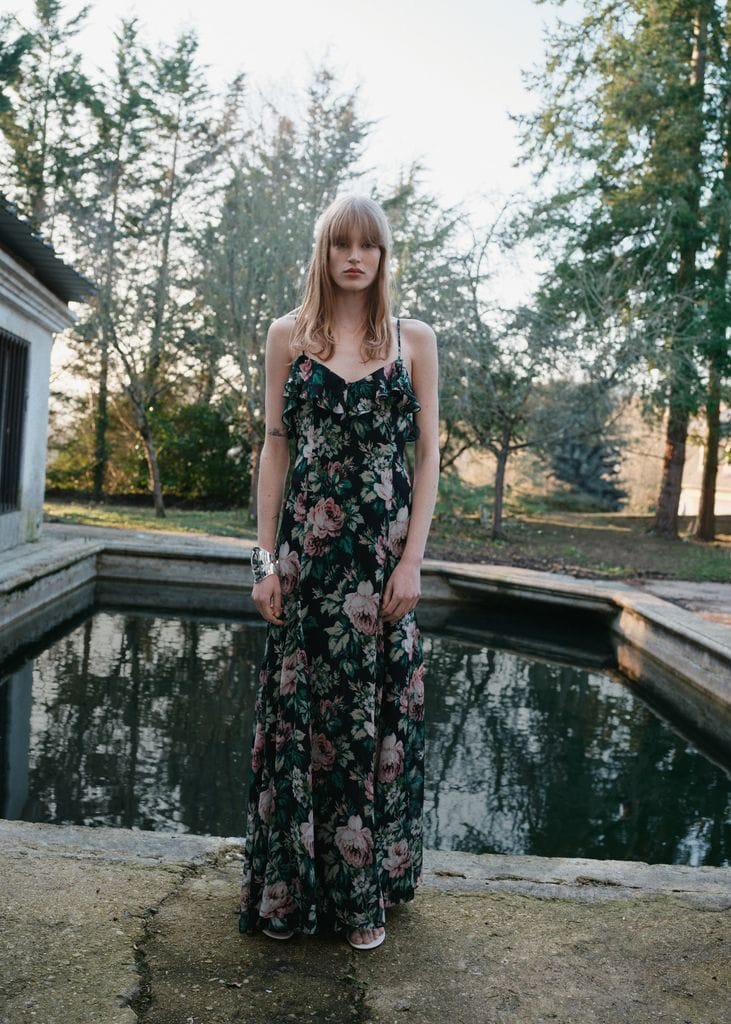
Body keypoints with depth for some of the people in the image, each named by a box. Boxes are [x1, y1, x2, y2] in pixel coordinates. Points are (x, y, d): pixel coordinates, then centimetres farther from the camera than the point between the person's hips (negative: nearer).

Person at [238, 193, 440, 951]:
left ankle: (364, 891, 23)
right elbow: (273, 447, 5)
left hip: (385, 548, 0)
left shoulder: (414, 340, 6)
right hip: (307, 545, 0)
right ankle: (290, 889, 22)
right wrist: (266, 558, -1)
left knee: (377, 710, 5)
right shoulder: (289, 335, 8)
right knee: (299, 708, 5)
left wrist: (412, 559, -6)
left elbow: (428, 454, 3)